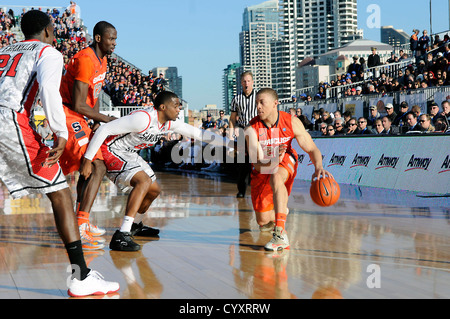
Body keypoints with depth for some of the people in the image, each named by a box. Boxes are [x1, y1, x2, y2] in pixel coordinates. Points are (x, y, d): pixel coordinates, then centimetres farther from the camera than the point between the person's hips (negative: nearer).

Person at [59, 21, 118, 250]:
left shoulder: (102, 60, 11)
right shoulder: (86, 60, -21)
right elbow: (78, 105, -24)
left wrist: (97, 121, 5)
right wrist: (105, 119, -14)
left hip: (78, 119, 11)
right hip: (68, 116, -11)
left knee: (88, 168, 20)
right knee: (97, 167, -20)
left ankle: (82, 222, 32)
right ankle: (80, 229, -24)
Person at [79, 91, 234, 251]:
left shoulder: (169, 123, -3)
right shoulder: (143, 118, -30)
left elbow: (196, 133, 8)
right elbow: (104, 129, -30)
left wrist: (228, 142, 5)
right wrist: (87, 160, -31)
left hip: (129, 154, 10)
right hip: (111, 150, -10)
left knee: (154, 190, 16)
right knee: (144, 181, -30)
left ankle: (134, 226, 40)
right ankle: (121, 236, -34)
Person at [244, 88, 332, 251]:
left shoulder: (292, 122, -21)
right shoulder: (251, 129, -26)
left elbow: (311, 148, -15)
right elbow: (258, 165, -31)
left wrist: (319, 167, -36)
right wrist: (274, 161, -53)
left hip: (285, 160, -1)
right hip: (262, 170, 1)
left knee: (276, 178, -40)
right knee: (262, 221, 3)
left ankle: (280, 234, -43)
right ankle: (281, 212, 43)